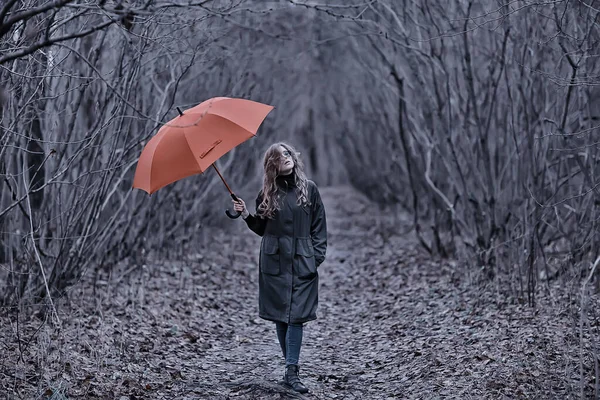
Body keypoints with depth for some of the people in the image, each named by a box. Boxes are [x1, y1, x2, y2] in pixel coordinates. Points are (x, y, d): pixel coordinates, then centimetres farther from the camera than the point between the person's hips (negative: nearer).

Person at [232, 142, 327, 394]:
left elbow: (319, 225, 5)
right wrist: (246, 215, -5)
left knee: (296, 315, -9)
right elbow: (261, 229, 12)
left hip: (302, 261, -2)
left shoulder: (309, 189, 3)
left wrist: (317, 254, -4)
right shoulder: (267, 193, 7)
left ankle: (291, 371, -10)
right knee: (280, 316, 4)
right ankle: (292, 367, 15)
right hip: (274, 260, 2)